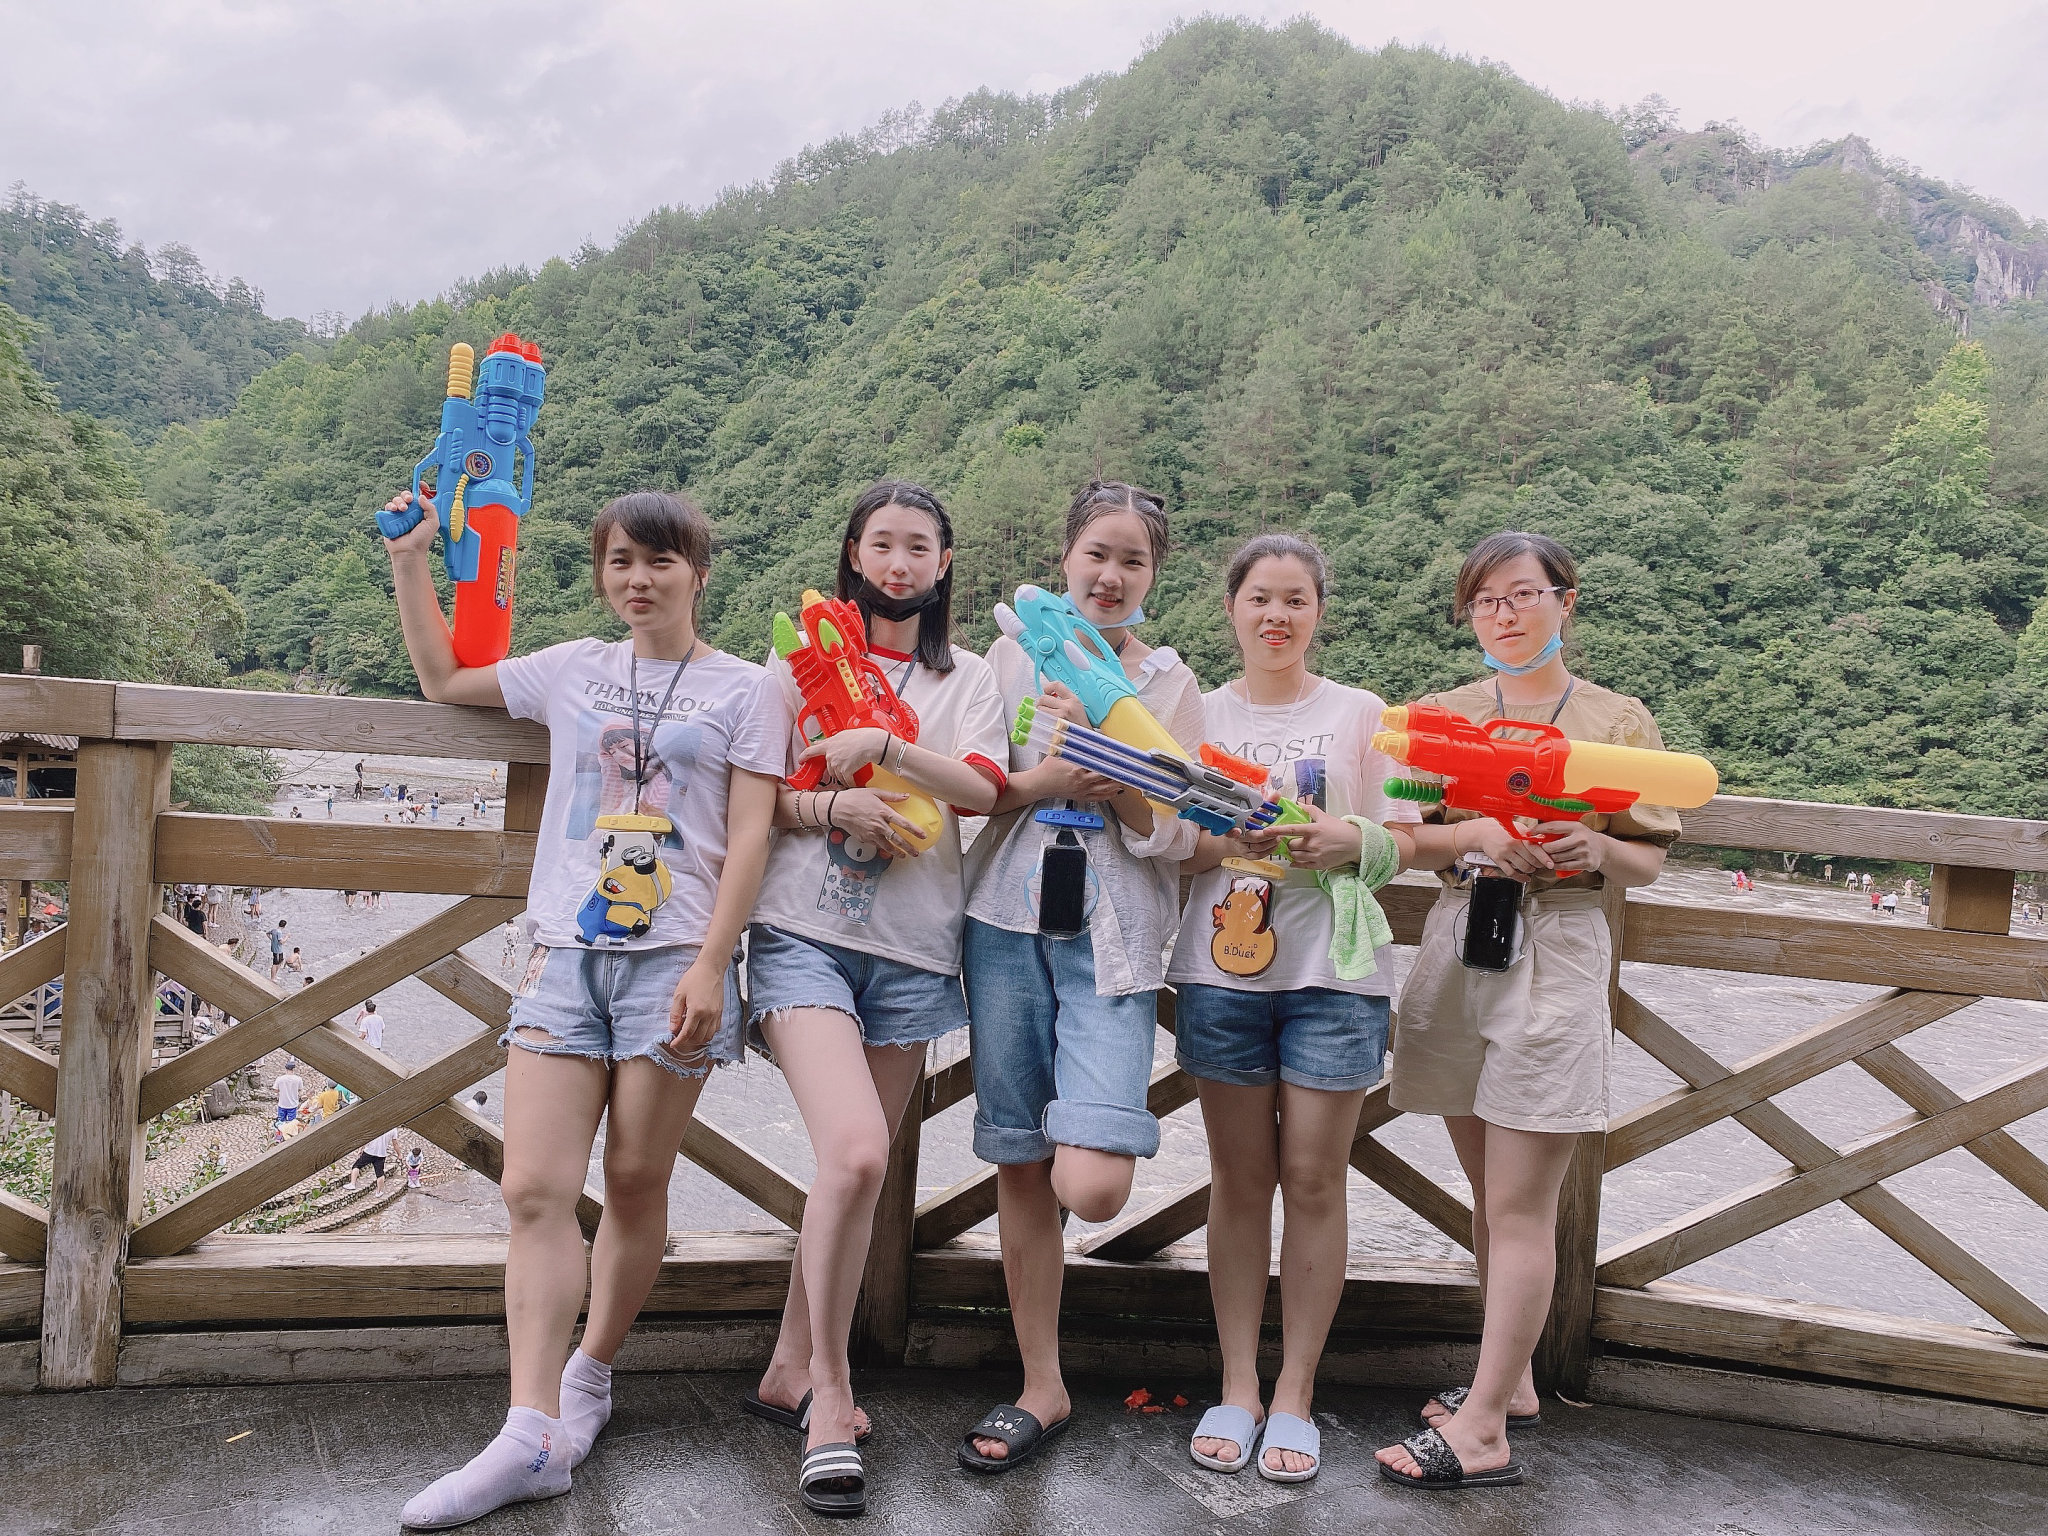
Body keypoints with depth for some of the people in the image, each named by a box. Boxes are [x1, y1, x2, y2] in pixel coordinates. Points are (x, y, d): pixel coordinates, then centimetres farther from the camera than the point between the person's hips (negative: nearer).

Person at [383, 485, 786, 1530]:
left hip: (675, 960, -3)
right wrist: (410, 562, 21)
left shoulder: (745, 689, 5)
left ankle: (590, 1374, 24)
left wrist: (708, 964, -10)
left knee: (636, 1185, 4)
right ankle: (533, 1435, -6)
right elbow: (443, 680, 29)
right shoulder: (571, 671, 16)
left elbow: (748, 838, -1)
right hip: (564, 953, 3)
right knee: (535, 1188, -7)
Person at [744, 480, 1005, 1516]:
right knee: (855, 1151, -21)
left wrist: (882, 748, -16)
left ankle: (790, 1371, 26)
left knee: (856, 1170, 7)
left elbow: (983, 788, -5)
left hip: (911, 948, 3)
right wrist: (830, 807, -12)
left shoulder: (967, 679, 13)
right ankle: (830, 1391, -4)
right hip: (804, 933, -3)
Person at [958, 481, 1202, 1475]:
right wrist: (1042, 780, -11)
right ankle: (1041, 1389, 23)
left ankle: (1091, 1127, 22)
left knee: (1093, 1187, -16)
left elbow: (1176, 838, -2)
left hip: (1112, 939, -1)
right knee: (1019, 1168, 7)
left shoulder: (1171, 684, 5)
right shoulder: (1013, 655, 9)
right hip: (1009, 921, 2)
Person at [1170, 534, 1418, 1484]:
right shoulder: (1200, 715, 8)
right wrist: (1228, 841, -15)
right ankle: (1237, 1385, 19)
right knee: (1238, 1180, 8)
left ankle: (1294, 1393, 15)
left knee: (1313, 1181, 2)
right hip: (1224, 969, 1)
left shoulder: (1361, 715, 6)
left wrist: (1351, 841, -16)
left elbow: (1403, 843, 5)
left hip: (1333, 972, -1)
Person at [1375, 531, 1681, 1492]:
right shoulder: (1443, 714, 10)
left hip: (1557, 953, -3)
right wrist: (1476, 834, -17)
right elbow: (1405, 838, 2)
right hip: (1458, 946, 4)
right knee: (1489, 1191, 12)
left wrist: (1597, 850, -16)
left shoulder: (1617, 721, 4)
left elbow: (1649, 863, 5)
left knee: (1519, 1205, -3)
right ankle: (1511, 1383, 27)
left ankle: (1482, 1431, 2)